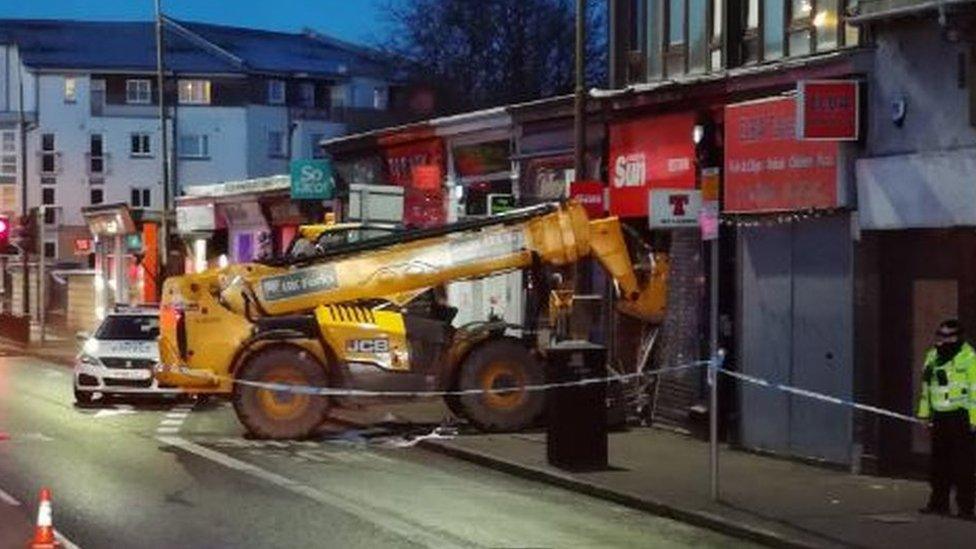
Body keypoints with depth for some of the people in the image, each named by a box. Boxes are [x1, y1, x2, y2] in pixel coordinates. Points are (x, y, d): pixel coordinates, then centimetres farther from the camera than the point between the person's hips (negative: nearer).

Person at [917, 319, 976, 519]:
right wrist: (924, 412, 19)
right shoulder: (933, 356, 15)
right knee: (938, 463, 11)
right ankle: (939, 502, 20)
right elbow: (926, 386, 23)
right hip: (940, 417, 7)